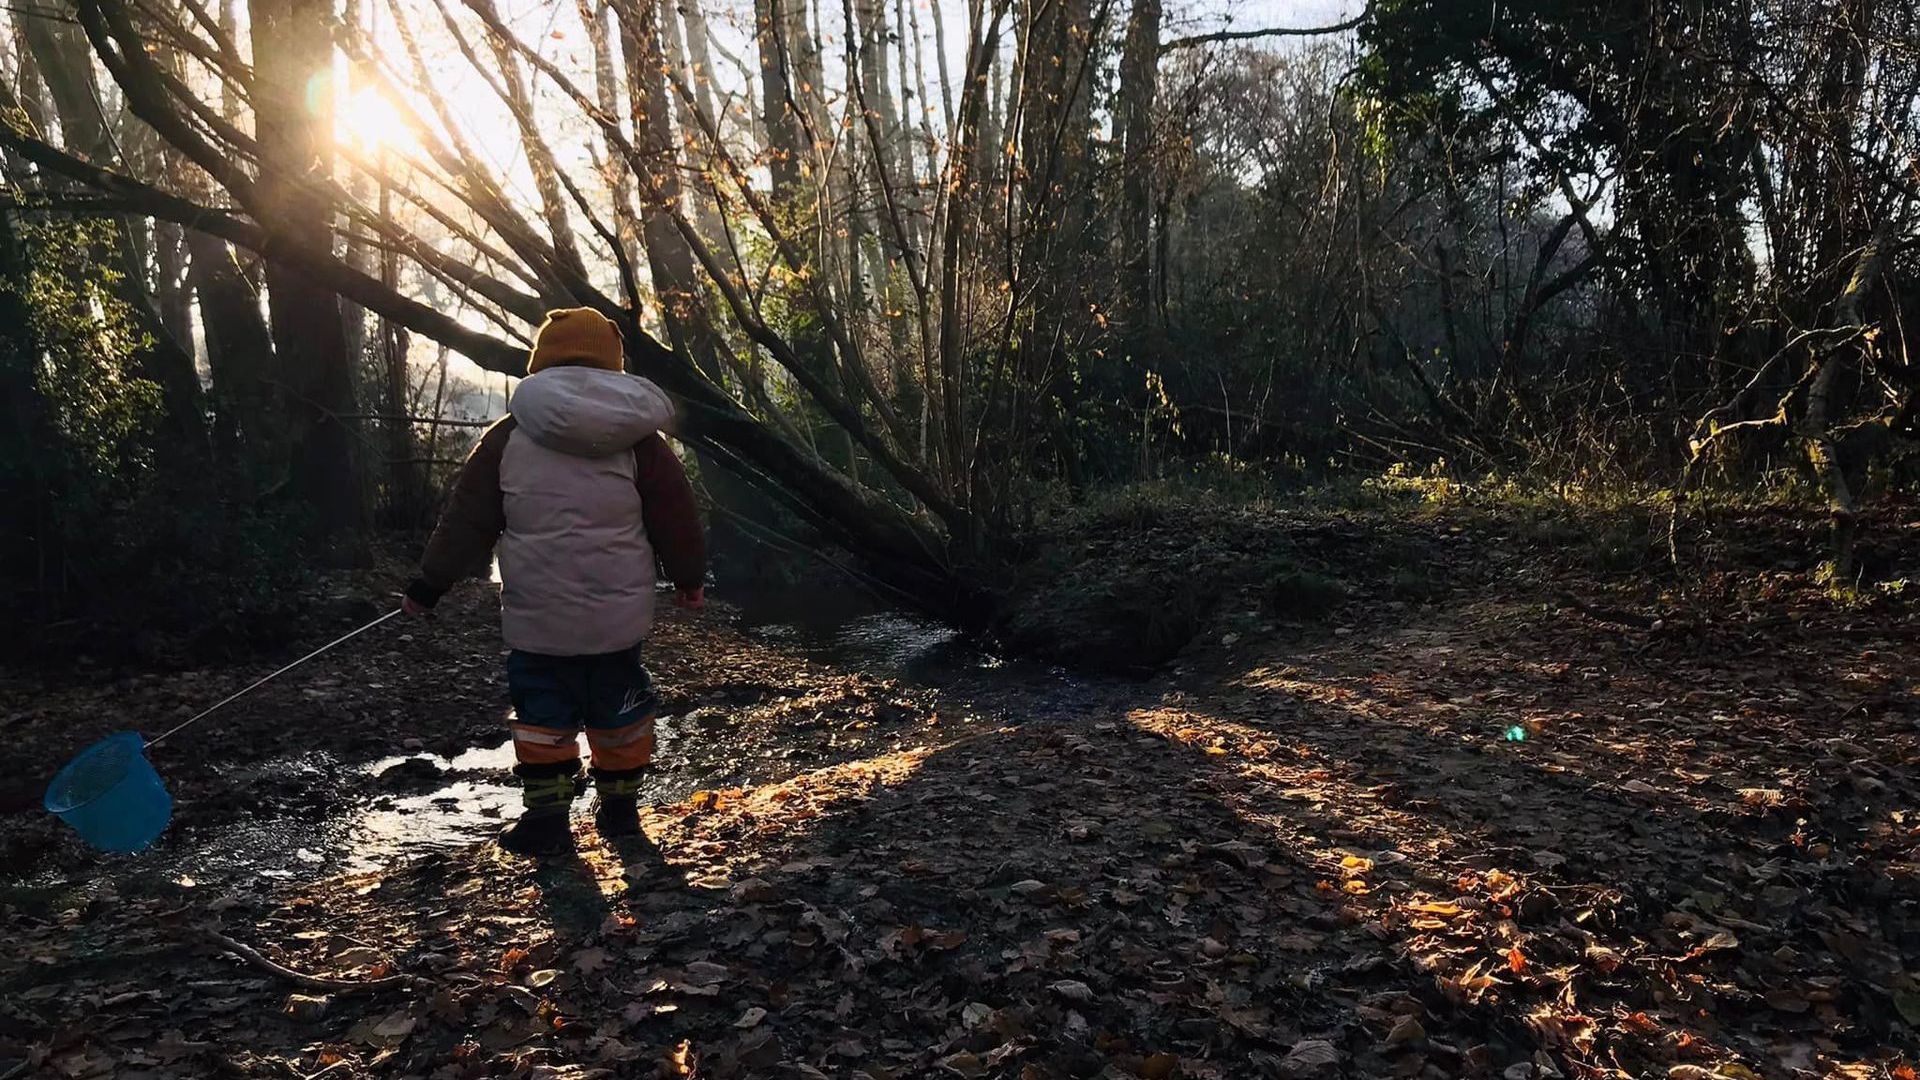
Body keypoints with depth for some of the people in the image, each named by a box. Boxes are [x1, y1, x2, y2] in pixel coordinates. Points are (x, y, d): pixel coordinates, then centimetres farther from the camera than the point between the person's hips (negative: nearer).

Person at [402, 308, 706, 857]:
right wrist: (689, 577, 18)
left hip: (538, 618, -1)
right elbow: (676, 516, 3)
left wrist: (429, 584, 13)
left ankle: (547, 817, 11)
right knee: (618, 709, 16)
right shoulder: (639, 437, -1)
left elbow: (467, 519, 2)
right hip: (619, 616, 1)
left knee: (543, 713, 12)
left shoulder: (508, 436, -3)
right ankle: (619, 807, 25)